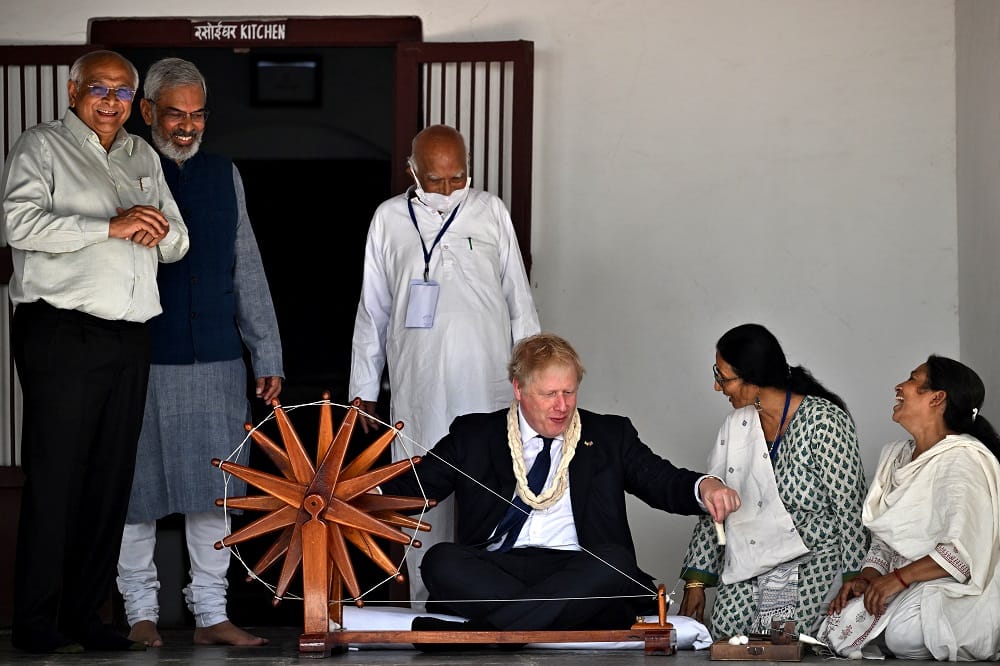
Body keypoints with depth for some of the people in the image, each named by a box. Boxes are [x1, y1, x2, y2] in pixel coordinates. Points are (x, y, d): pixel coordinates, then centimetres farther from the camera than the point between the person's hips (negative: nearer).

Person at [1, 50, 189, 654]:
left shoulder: (143, 156, 22)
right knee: (54, 479, -6)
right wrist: (112, 226, -19)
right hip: (62, 333, -6)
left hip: (131, 338, 6)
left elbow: (178, 242, 24)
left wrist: (160, 231, -1)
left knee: (111, 480, 6)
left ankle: (86, 615, 12)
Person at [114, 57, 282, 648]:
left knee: (212, 489, 5)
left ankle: (211, 613, 11)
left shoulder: (224, 175, 12)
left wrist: (267, 357, 10)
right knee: (137, 487, 3)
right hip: (142, 359, -3)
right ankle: (141, 610, 15)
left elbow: (248, 272, 14)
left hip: (216, 361, 4)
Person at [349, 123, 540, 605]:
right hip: (417, 389, 0)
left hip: (487, 385, 0)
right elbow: (372, 310, 13)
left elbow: (519, 300, 12)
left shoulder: (491, 212, 7)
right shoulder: (389, 220, 7)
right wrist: (363, 388, 12)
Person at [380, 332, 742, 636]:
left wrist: (705, 487, -16)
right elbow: (413, 487, 10)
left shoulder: (610, 435, 18)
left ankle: (475, 633, -40)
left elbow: (664, 481, 8)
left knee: (614, 561, -33)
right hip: (493, 571, 0)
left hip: (576, 571, 0)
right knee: (440, 559, -29)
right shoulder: (473, 435, 16)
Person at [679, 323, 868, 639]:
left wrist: (853, 579, -14)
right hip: (747, 570, 6)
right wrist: (696, 580, 8)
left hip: (811, 563, -6)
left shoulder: (823, 420, -8)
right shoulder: (736, 425, 10)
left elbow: (849, 506, -10)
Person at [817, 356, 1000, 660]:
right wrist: (867, 577, -2)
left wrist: (898, 578, -21)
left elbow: (965, 551, -23)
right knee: (841, 621, -20)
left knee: (903, 633, -35)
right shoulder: (896, 455, 16)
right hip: (904, 585, 7)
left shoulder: (964, 459, -12)